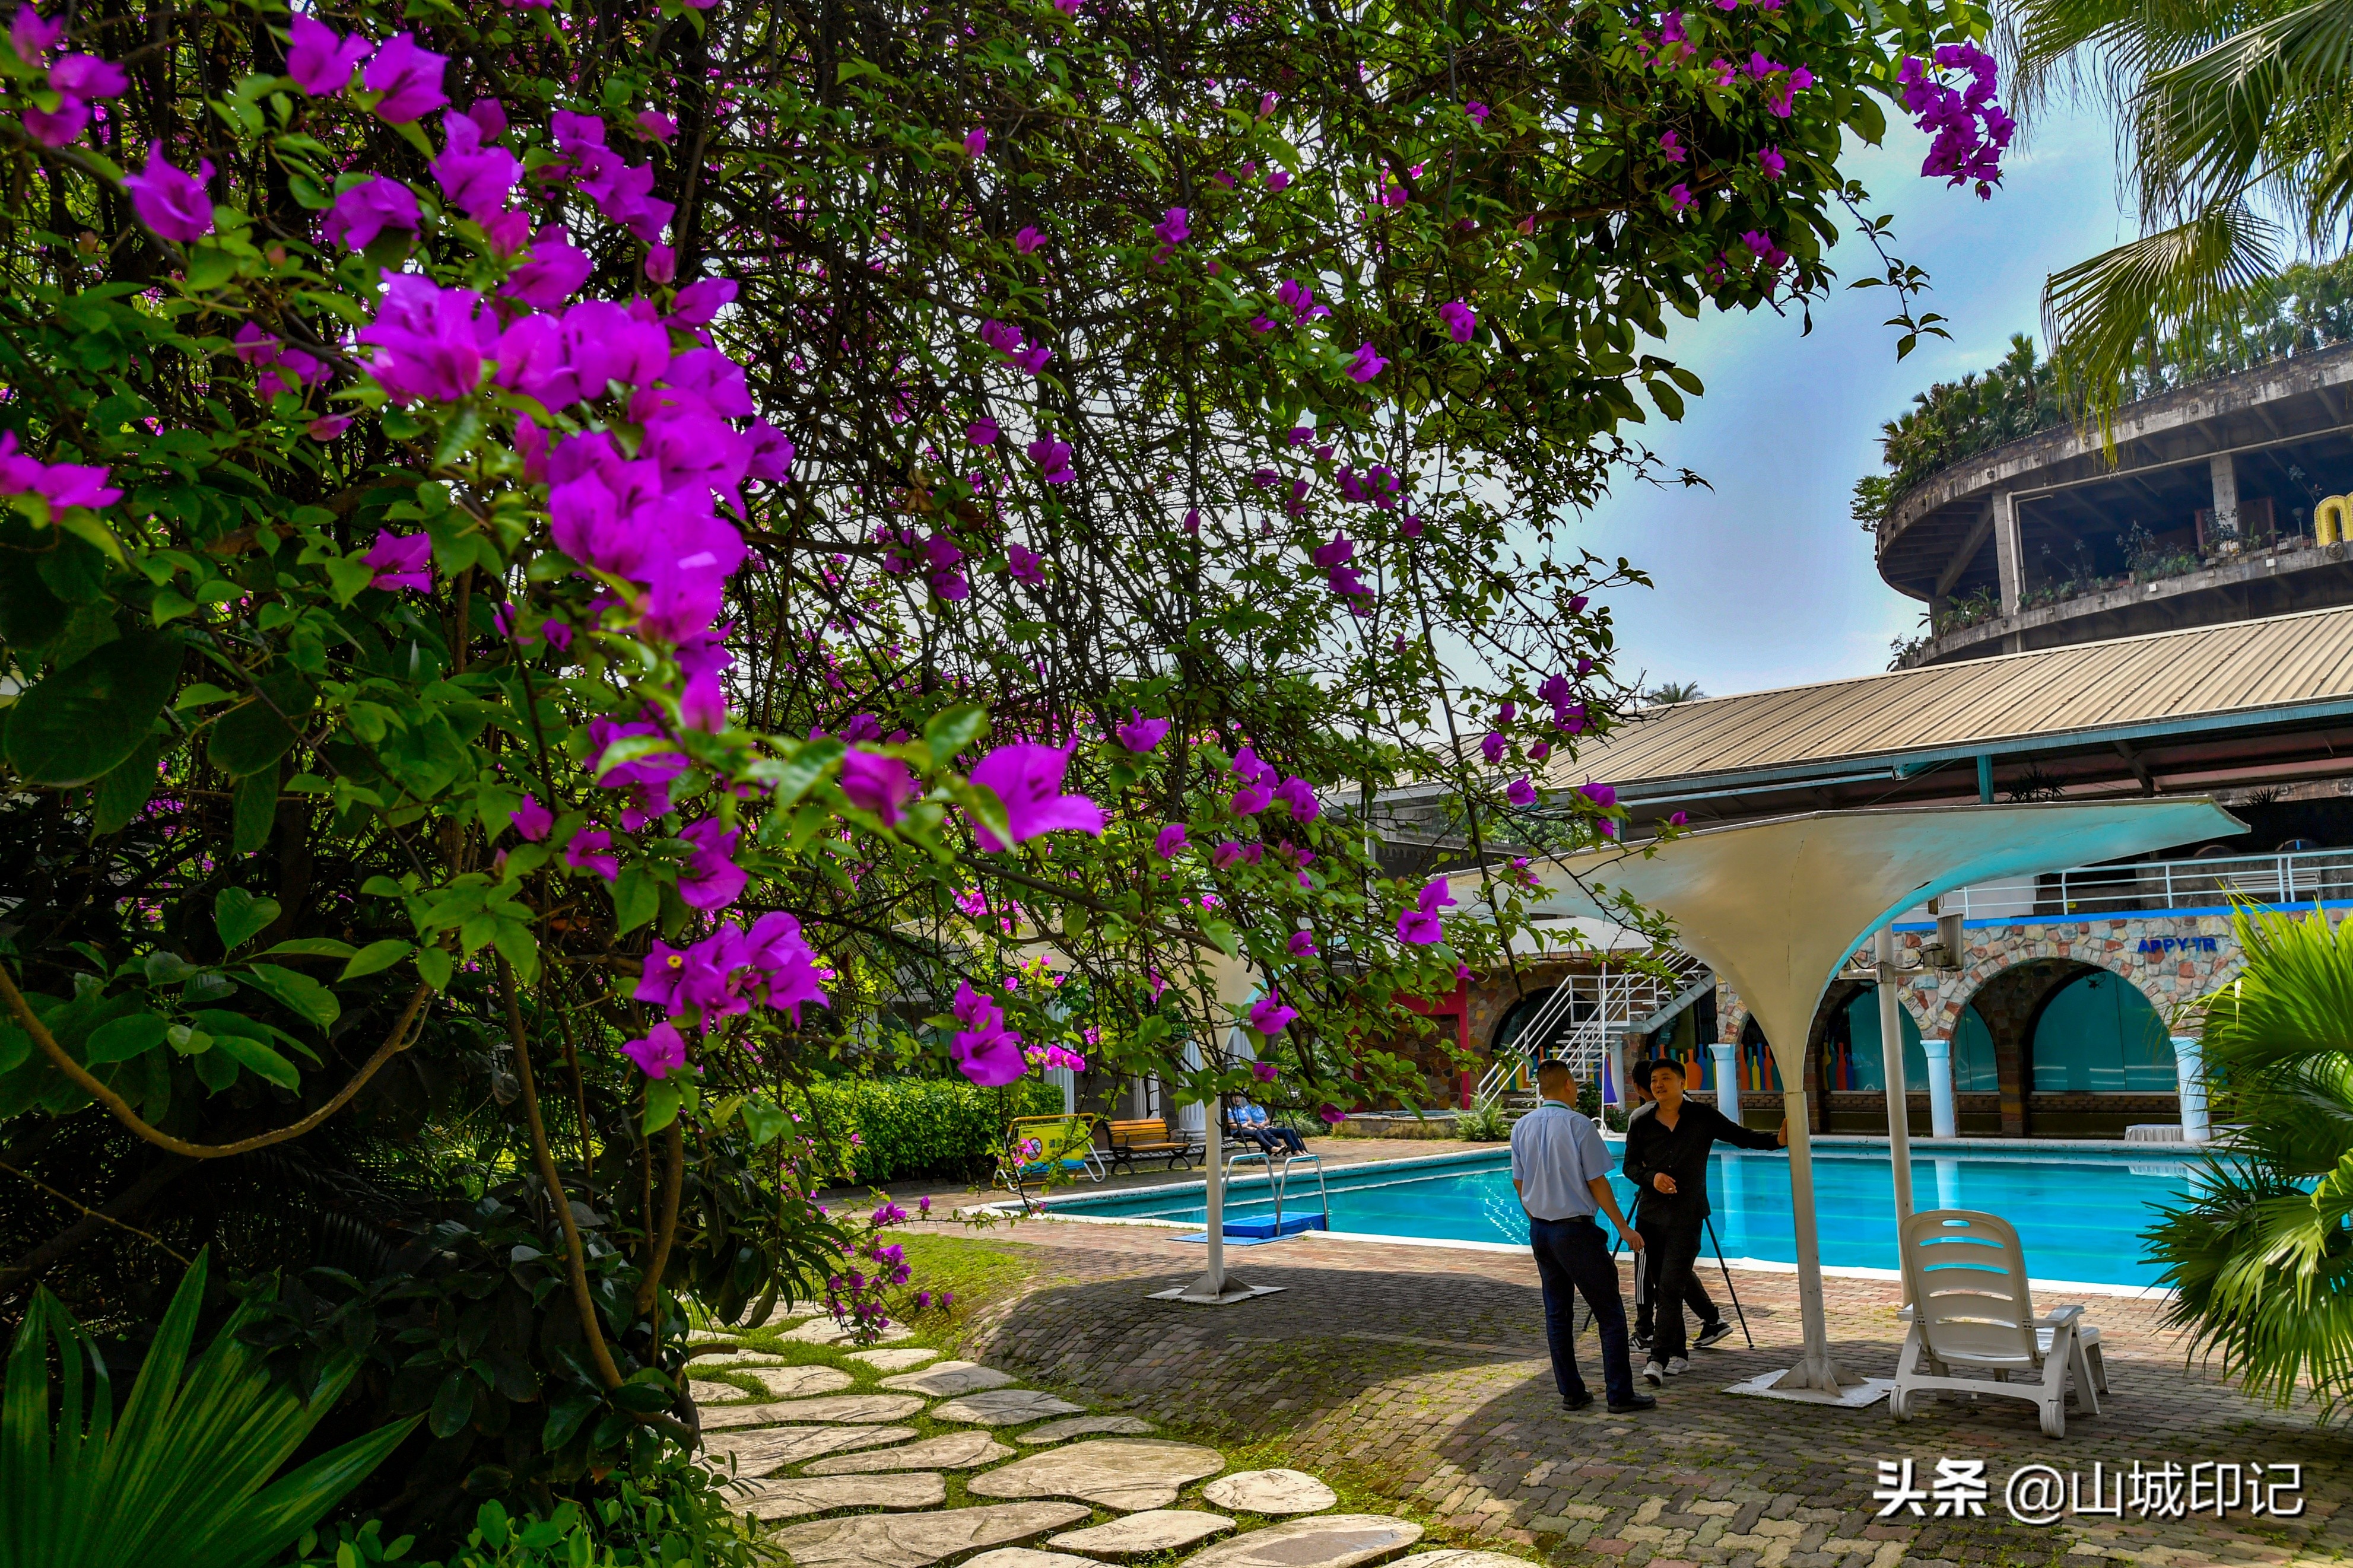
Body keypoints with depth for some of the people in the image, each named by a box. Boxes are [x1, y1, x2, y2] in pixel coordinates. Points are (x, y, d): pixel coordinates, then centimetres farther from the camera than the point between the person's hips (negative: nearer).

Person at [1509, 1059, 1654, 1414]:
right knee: (1610, 1314, 3)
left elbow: (1519, 1183, 10)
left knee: (1557, 1314, 12)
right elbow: (1597, 1183, -11)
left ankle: (1571, 1392, 16)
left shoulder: (1522, 1127, 4)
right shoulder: (1578, 1125, -14)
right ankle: (1620, 1395, 5)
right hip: (1576, 1230, -6)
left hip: (1539, 1230, 6)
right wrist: (1623, 1227, -1)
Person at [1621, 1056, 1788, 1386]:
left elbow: (1742, 1137, 4)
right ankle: (1678, 1355, 22)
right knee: (1662, 1289, 9)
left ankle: (1658, 1359, -12)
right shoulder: (1641, 1123, 5)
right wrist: (1652, 1177, -9)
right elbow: (1630, 1166, 11)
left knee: (1672, 1288, -11)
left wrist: (1777, 1140, -12)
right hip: (1651, 1215, 3)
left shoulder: (1703, 1117, 0)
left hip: (1687, 1217, -3)